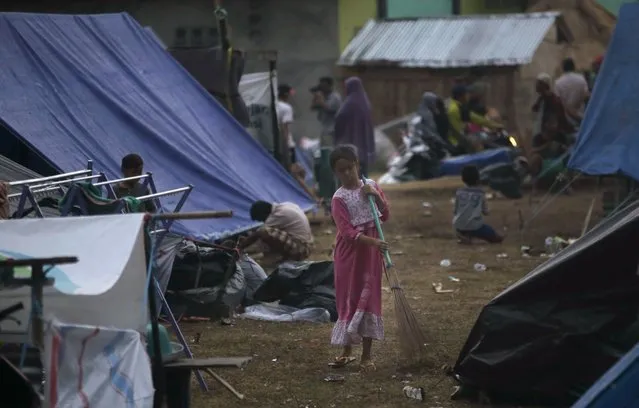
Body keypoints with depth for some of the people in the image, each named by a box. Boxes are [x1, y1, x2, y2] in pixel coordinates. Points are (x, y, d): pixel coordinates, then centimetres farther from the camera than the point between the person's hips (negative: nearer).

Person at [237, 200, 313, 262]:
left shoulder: (279, 214, -17)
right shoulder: (284, 206, 9)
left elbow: (256, 235, -14)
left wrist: (239, 248, -8)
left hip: (299, 249, -10)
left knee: (265, 233, -24)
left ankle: (287, 257, -8)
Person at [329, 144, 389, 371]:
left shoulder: (370, 186, 3)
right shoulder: (339, 198, -10)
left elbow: (385, 216, 4)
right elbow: (347, 232, -18)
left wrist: (376, 196, -12)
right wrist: (373, 242, -30)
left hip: (371, 251, 2)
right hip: (349, 251, -2)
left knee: (369, 298, 3)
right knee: (348, 299, 4)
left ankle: (366, 355, 9)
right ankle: (347, 351, 18)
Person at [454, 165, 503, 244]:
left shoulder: (459, 192, 8)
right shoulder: (481, 194, 5)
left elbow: (455, 211, 10)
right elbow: (486, 212, 12)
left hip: (459, 226, 0)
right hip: (475, 226, 0)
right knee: (499, 238, 16)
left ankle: (464, 235, 8)